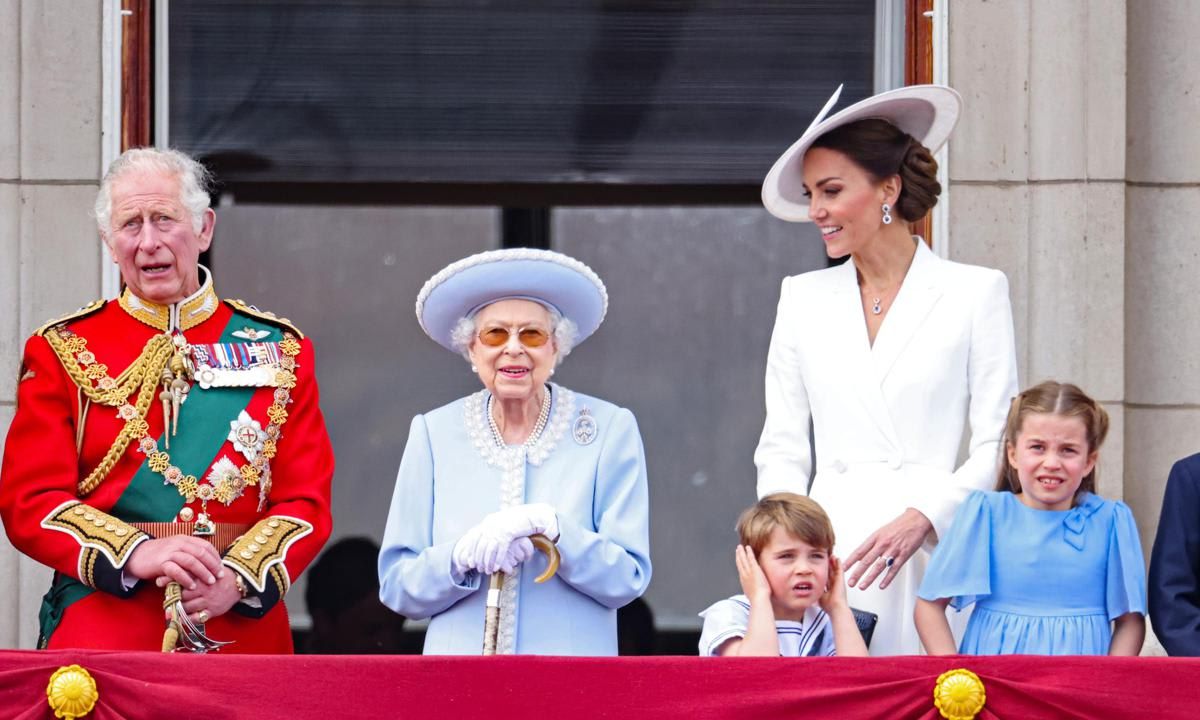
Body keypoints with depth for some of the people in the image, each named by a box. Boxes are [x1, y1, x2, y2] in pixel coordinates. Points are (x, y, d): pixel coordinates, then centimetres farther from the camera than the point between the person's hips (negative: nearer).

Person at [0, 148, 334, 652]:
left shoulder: (278, 352, 9)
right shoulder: (62, 352, 6)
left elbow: (306, 500, 4)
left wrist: (238, 578, -15)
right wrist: (136, 555, -18)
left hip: (243, 633, 1)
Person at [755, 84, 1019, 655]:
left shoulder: (975, 293, 5)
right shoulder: (803, 299, 15)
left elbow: (997, 445, 1)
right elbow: (782, 447, 15)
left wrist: (922, 518, -13)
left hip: (932, 550, -2)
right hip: (827, 549, 3)